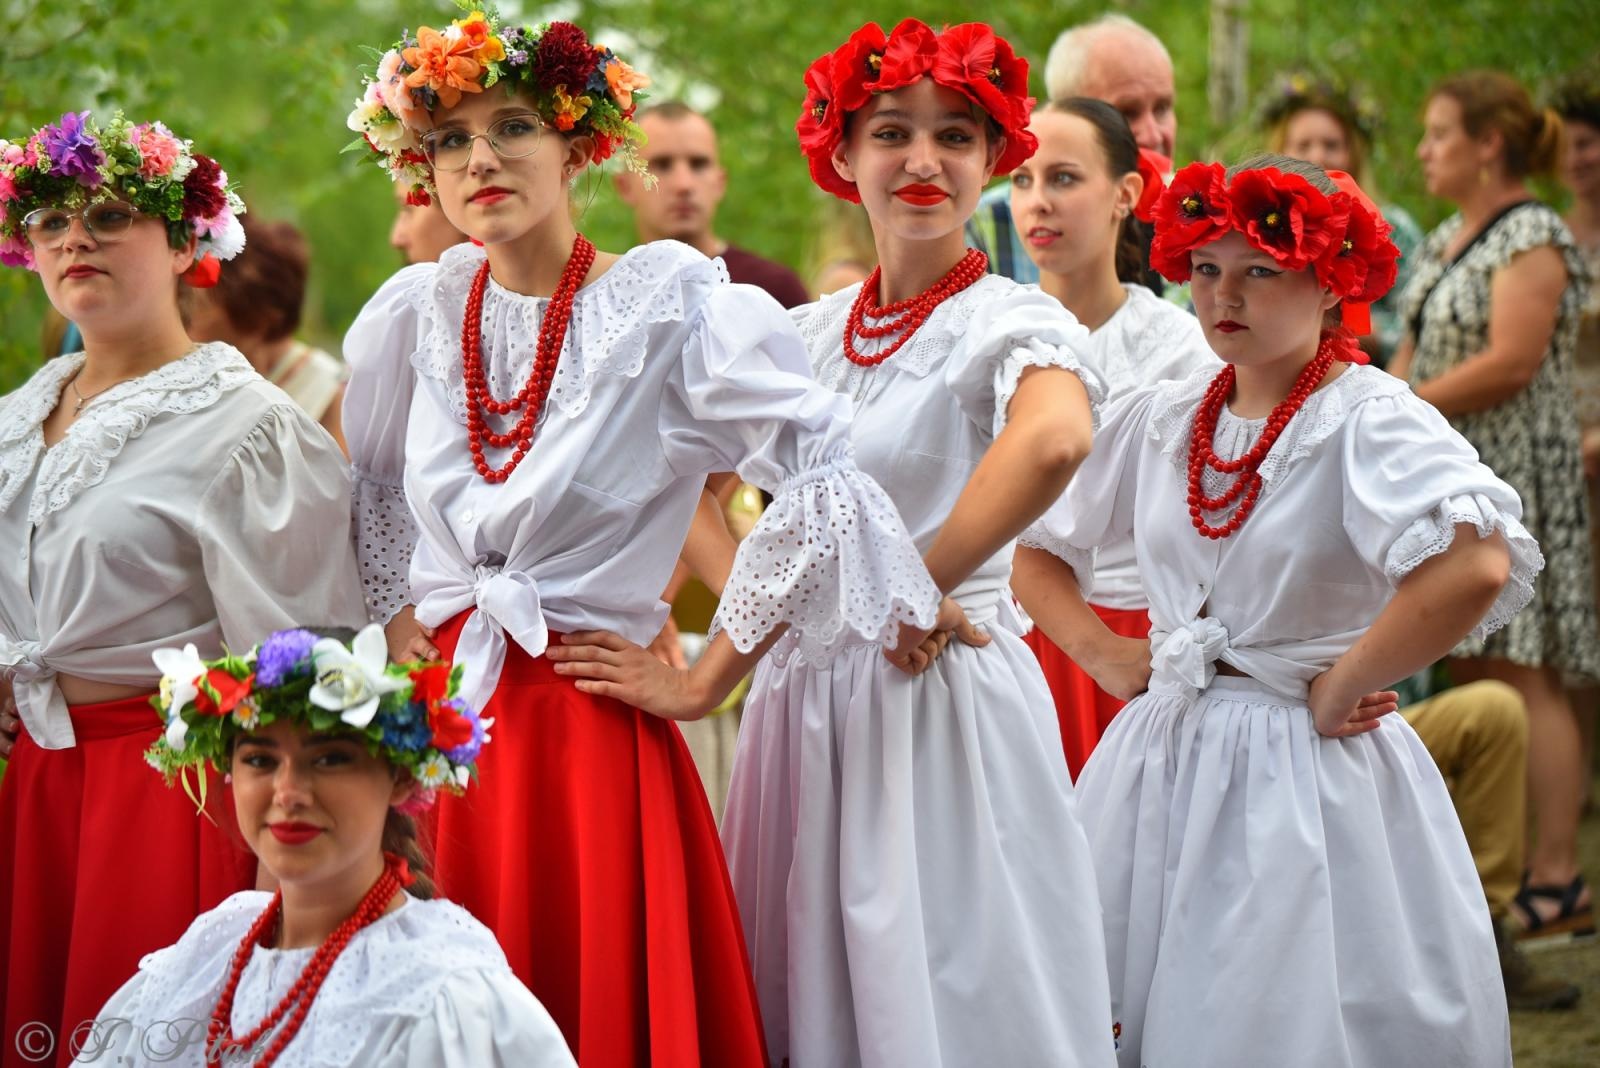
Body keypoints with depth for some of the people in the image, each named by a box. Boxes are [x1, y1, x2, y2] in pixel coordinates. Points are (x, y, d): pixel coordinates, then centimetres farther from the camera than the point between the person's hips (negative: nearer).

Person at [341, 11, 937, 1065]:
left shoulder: (666, 306, -7)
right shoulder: (416, 314, 6)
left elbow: (822, 472, -13)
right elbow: (370, 484, 24)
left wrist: (709, 668, -9)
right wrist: (403, 621, 14)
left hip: (591, 731, -4)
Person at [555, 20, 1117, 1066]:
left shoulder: (1012, 323, -10)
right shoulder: (809, 334, 9)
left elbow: (1055, 437, -33)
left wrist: (916, 590, -25)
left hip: (940, 699, -6)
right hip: (803, 693, 6)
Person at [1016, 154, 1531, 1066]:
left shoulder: (1371, 419, -12)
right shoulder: (1159, 421, 7)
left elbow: (1473, 568, -31)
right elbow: (1035, 548, 20)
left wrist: (1336, 690, -21)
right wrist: (1101, 653, 4)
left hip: (1304, 782, -5)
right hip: (1161, 767, 6)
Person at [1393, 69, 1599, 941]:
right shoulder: (1444, 242, 18)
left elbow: (1510, 363, -19)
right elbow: (1415, 356, 18)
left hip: (1512, 476, -9)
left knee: (1522, 677, -10)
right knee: (1472, 678, 8)